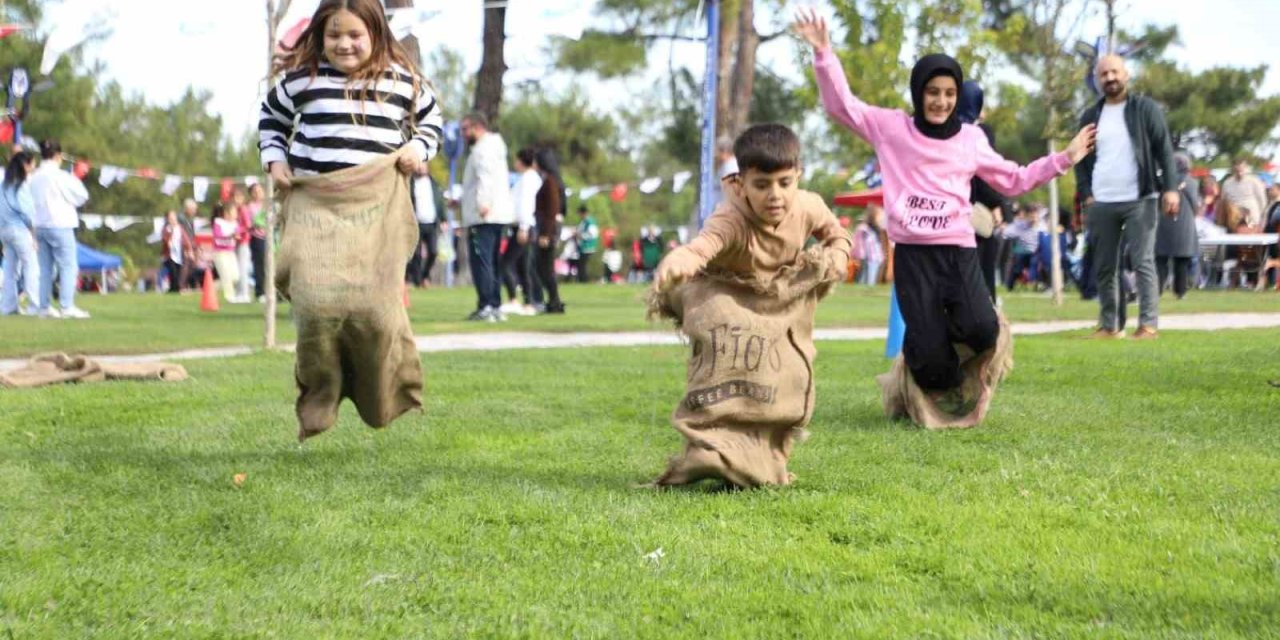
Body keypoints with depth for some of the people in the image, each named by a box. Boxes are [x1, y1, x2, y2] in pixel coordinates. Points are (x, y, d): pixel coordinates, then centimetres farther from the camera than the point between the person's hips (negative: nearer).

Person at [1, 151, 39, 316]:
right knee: (30, 265, -5)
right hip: (19, 229, -8)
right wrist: (33, 227, -3)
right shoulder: (22, 184, -11)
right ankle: (34, 306, -9)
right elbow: (25, 209, -14)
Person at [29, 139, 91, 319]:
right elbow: (82, 197, -5)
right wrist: (75, 180, 10)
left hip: (41, 226, 7)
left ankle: (45, 307, 11)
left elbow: (32, 202, 10)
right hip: (60, 225, -7)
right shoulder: (60, 176, -12)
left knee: (45, 268, 11)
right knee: (68, 266, -4)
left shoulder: (35, 177, 7)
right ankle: (67, 306, -13)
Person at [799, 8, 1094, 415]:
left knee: (981, 329, -20)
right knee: (928, 347, -10)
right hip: (912, 254, -2)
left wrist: (1062, 160, 15)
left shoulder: (971, 139, 12)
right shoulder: (891, 128, 6)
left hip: (959, 251, 2)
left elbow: (1013, 181, 21)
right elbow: (841, 104, 6)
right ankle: (941, 386, 27)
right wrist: (823, 54, -5)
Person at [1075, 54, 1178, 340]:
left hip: (1139, 200, -4)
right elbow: (1082, 159, 14)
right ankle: (1109, 325, 10)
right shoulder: (1090, 117, 12)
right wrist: (1086, 194, 1)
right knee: (1105, 267, 5)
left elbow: (1164, 150, -2)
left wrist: (1170, 188, -11)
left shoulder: (1145, 109, 2)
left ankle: (1148, 324, -8)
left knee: (1143, 263, -7)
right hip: (1101, 204, 4)